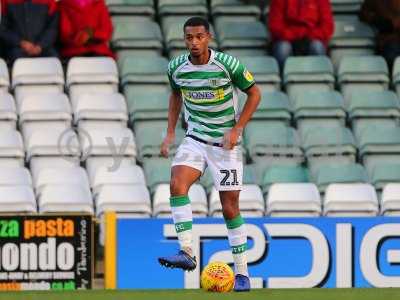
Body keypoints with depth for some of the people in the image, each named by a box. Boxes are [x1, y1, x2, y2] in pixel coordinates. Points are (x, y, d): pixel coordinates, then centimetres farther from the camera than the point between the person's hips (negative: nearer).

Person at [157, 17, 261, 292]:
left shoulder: (228, 64, -16)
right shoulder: (177, 68, -4)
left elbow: (254, 93, -4)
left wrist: (236, 130, -11)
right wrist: (170, 133, 9)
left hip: (225, 143, -3)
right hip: (195, 140, 3)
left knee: (230, 208, -1)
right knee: (177, 184, -24)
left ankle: (242, 272, 10)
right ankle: (187, 253, -27)